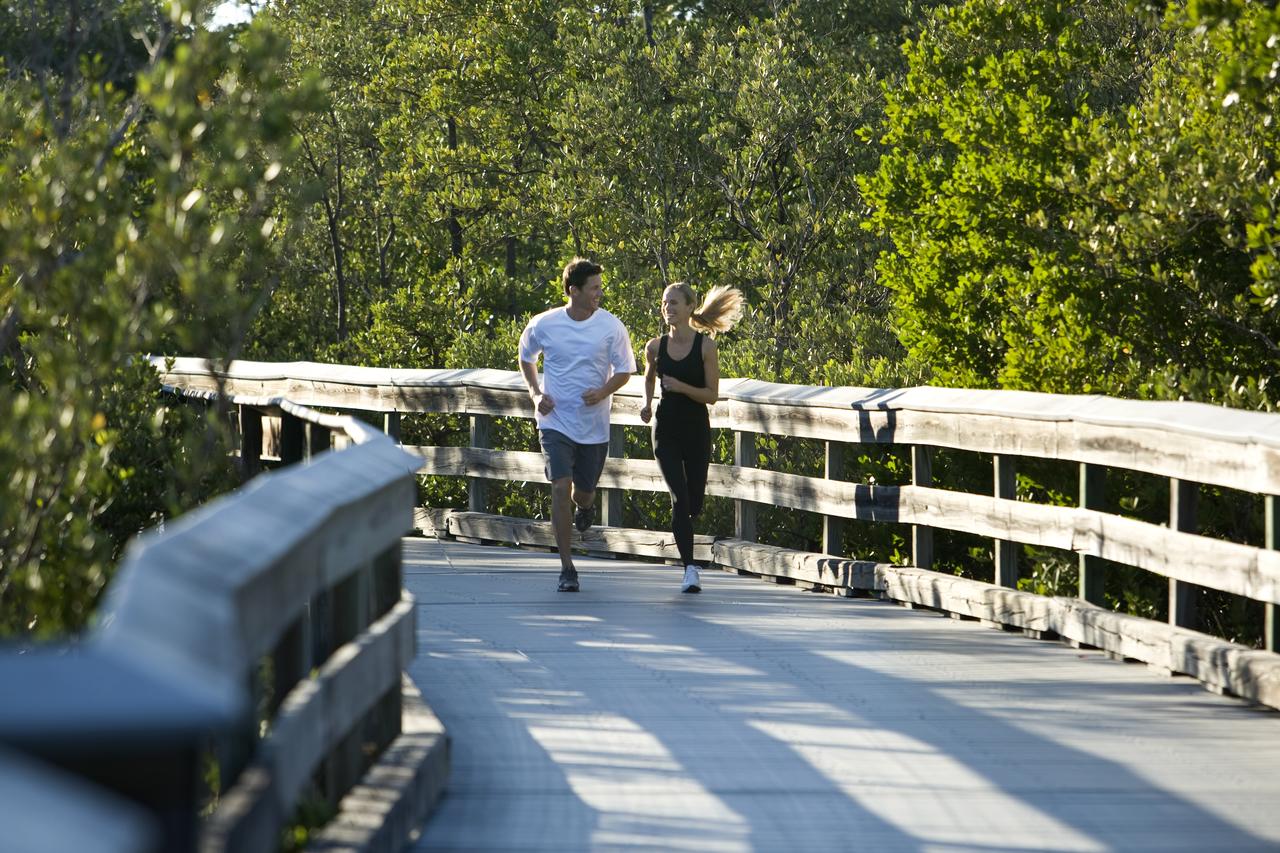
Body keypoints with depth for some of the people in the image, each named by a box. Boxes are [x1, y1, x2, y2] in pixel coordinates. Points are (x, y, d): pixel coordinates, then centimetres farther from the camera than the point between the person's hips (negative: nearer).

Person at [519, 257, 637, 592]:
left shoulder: (611, 327, -6)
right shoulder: (543, 325, -5)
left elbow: (624, 370, 2)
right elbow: (526, 357, 15)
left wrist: (603, 392, -18)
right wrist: (535, 393, 0)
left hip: (594, 424, 1)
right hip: (555, 421, -1)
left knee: (583, 492, 10)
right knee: (561, 487, -14)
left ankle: (585, 505, 52)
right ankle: (567, 568, -10)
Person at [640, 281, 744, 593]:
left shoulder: (705, 346, -7)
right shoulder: (655, 347, 1)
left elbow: (712, 394, -7)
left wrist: (682, 387, -22)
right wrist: (647, 403, 3)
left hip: (696, 430, 0)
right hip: (666, 430, 0)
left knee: (694, 503, 6)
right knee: (679, 498, -13)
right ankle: (690, 570, -14)